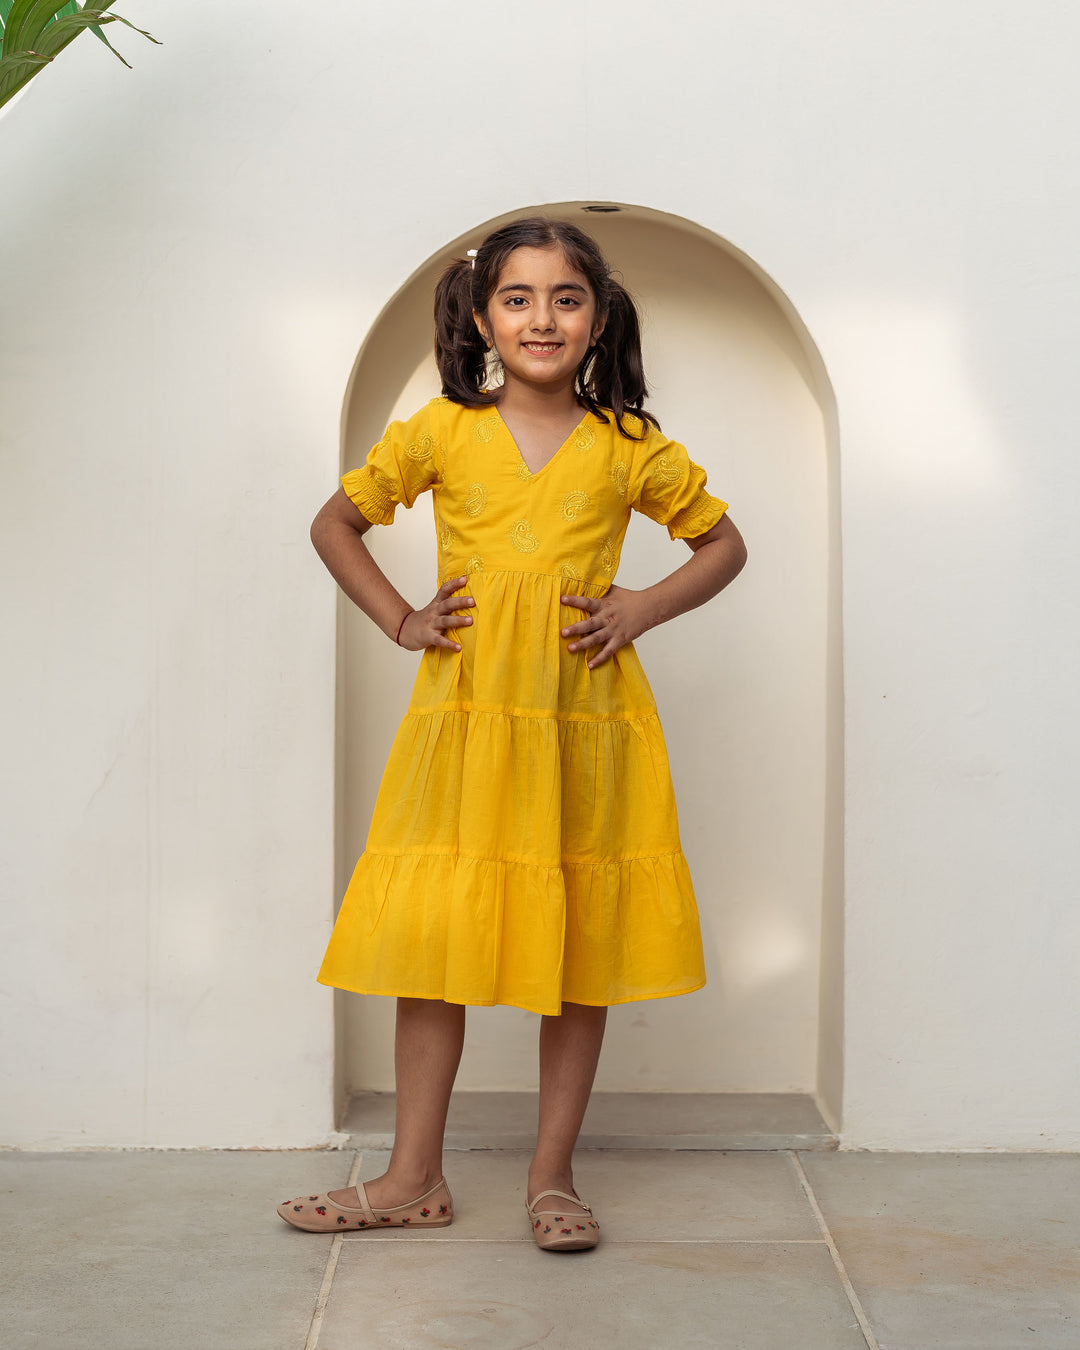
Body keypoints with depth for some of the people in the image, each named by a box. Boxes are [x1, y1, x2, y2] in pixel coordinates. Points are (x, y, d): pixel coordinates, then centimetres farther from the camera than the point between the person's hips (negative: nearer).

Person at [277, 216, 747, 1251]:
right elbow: (335, 523, 16)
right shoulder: (438, 433, 5)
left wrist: (642, 609, -1)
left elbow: (725, 544, 15)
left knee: (581, 941, 5)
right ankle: (414, 1178, 16)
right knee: (428, 937, 2)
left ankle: (552, 1175, 19)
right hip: (463, 711, 1)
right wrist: (399, 620, 4)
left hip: (585, 716, 0)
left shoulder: (631, 448, 4)